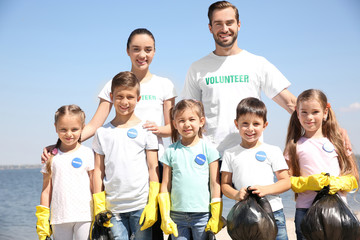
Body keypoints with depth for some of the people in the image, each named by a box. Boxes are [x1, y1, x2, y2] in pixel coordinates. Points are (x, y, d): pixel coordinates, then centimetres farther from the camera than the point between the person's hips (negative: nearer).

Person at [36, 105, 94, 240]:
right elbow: (46, 189, 9)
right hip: (59, 217, 2)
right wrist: (42, 219, 7)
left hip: (84, 216, -2)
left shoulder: (87, 153, 2)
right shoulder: (51, 156, 7)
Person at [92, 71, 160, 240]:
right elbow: (98, 171, 9)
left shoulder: (145, 129, 3)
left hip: (141, 205, -1)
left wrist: (153, 203, -4)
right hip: (113, 207, 2)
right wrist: (99, 207, 3)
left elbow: (153, 168, 2)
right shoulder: (102, 133, 8)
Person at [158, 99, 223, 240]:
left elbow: (215, 184, 1)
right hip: (177, 215, 2)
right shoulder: (171, 151, 4)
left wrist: (216, 216, -2)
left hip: (202, 215, -1)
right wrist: (165, 216, 1)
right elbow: (165, 186, 6)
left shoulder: (208, 150, 0)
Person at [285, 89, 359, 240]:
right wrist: (308, 182, -15)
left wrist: (340, 183, -11)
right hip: (306, 209, -1)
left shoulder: (336, 141, 10)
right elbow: (287, 181, 2)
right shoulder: (295, 146, 7)